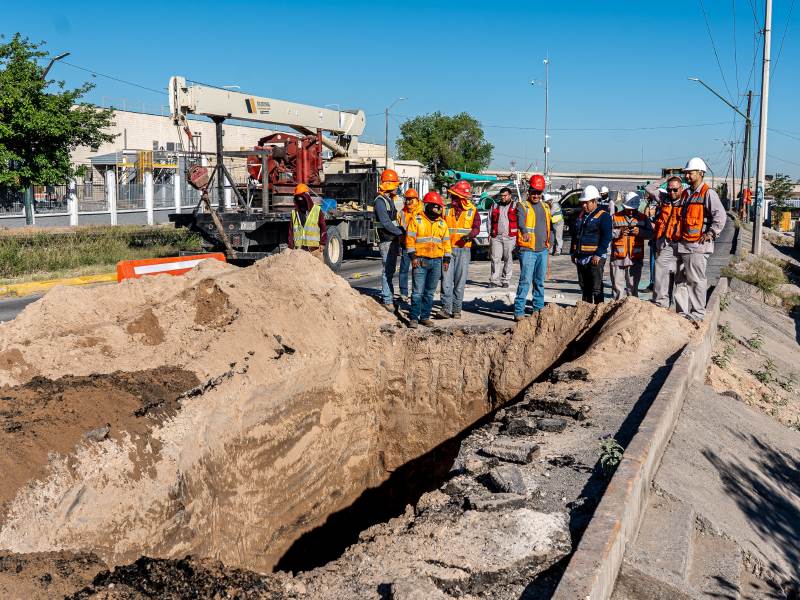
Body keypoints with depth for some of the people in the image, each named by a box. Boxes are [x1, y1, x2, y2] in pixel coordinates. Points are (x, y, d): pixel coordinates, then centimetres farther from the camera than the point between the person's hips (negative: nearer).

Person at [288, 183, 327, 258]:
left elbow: (323, 229, 3)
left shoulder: (317, 210, 2)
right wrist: (291, 246, 6)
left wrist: (322, 244, -3)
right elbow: (291, 230, 12)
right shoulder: (294, 212, 12)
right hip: (298, 248, 3)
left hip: (314, 248, -3)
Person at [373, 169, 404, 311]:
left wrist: (400, 233, 10)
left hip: (393, 240, 9)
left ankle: (387, 296, 22)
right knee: (387, 270, -8)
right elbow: (386, 223, -19)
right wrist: (401, 233, -16)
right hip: (386, 241, -9)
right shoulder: (380, 201, -12)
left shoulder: (390, 200, 18)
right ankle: (388, 300, -5)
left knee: (390, 270, 13)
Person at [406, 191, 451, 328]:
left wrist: (446, 260, 9)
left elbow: (446, 242, 16)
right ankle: (414, 318, 1)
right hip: (420, 260, -4)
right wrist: (413, 256, -11)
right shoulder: (416, 220, 0)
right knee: (417, 291, -6)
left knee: (430, 292, 9)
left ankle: (425, 316, 16)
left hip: (437, 262, 4)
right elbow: (410, 239, -3)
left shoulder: (442, 223, 13)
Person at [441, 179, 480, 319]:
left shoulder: (472, 210, 5)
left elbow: (476, 227, -2)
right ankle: (446, 308, -6)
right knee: (446, 280, -7)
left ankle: (457, 309, 10)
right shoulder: (446, 209, 9)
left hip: (464, 250, -1)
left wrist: (471, 235, -23)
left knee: (460, 281, 3)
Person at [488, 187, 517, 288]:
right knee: (495, 259, -2)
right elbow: (490, 221, 19)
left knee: (508, 259, 1)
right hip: (496, 237, 2)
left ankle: (505, 280, 8)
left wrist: (518, 236, -3)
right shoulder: (495, 206, 17)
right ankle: (494, 280, 1)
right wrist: (490, 234, 10)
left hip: (510, 237, -2)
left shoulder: (515, 206, 8)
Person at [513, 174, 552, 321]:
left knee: (540, 281, 13)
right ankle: (519, 311, -9)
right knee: (525, 281, -11)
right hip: (527, 250, -6)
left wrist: (548, 244, 18)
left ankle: (538, 308, 23)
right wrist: (524, 232, -45)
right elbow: (521, 221, -25)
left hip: (543, 250, 6)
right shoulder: (522, 206, -5)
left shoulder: (545, 207, 15)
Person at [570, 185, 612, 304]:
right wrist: (573, 253, 15)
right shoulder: (581, 215, 17)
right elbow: (574, 235, 23)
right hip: (581, 258, 7)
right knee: (584, 287, 13)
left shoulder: (603, 216, -6)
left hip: (595, 258, -7)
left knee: (596, 288, -7)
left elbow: (607, 237, -12)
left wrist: (598, 255, -19)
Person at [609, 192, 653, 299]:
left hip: (635, 259, 1)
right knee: (617, 285, 3)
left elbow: (650, 233, 5)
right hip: (618, 258, -1)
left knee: (633, 287, 6)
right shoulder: (615, 217, 6)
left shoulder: (643, 218, 10)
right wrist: (618, 233, -16)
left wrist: (640, 232, -12)